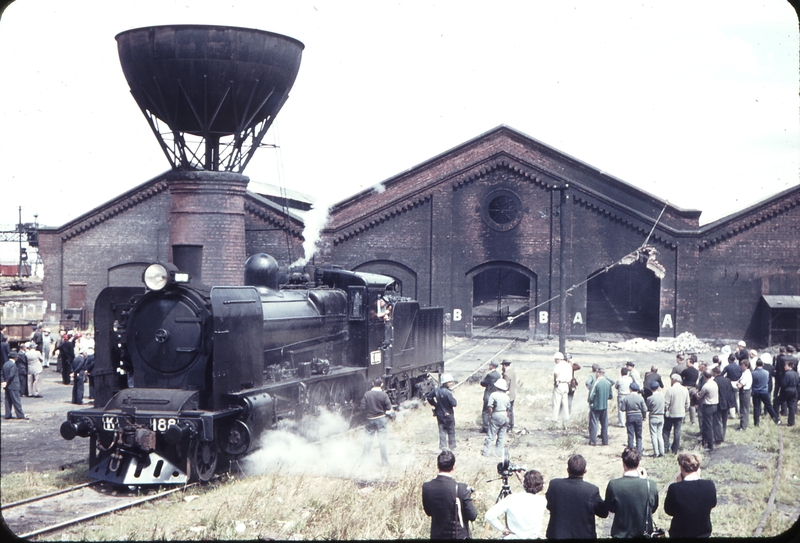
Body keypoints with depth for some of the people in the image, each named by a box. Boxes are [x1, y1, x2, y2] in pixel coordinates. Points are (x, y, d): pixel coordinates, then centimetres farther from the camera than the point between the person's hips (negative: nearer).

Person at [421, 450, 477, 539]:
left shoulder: (426, 487, -10)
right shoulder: (461, 488, -22)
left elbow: (428, 512, 4)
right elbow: (472, 516, -15)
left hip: (437, 536, 3)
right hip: (459, 535, -3)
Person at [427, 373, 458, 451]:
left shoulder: (436, 390, -4)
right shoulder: (447, 393, -25)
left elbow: (428, 396, 6)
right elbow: (454, 404, -26)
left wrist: (434, 404, 11)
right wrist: (454, 398, -5)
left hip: (439, 415, 5)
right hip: (448, 415, -5)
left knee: (442, 431, 11)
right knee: (451, 432, 12)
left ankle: (443, 447, 9)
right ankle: (452, 447, 20)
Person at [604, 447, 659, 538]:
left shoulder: (613, 485, -19)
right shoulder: (650, 485, -17)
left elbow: (610, 509, -2)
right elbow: (653, 508, 1)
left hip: (621, 534, 0)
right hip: (644, 533, 1)